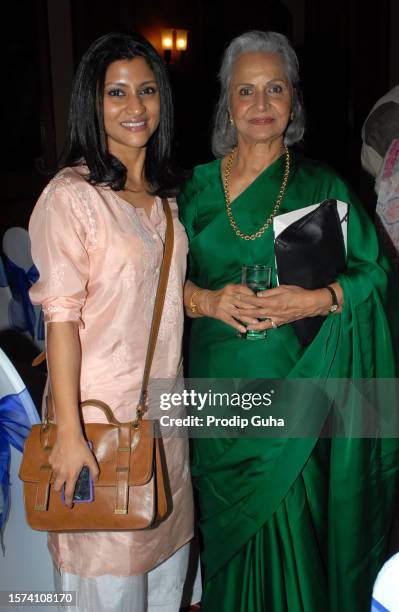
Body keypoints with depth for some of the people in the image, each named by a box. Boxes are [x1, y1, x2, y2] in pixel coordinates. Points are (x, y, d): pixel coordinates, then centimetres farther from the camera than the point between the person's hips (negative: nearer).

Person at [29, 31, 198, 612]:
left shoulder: (163, 192, 9)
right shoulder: (71, 196, -15)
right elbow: (61, 316, -17)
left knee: (167, 554, 21)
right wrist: (69, 431, -18)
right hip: (101, 407, -7)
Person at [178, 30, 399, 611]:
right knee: (225, 521, 16)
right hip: (215, 383, 2)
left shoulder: (320, 184, -1)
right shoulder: (198, 185, 5)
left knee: (287, 522, 5)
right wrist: (209, 300, -14)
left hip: (292, 382, -2)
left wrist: (321, 300, -17)